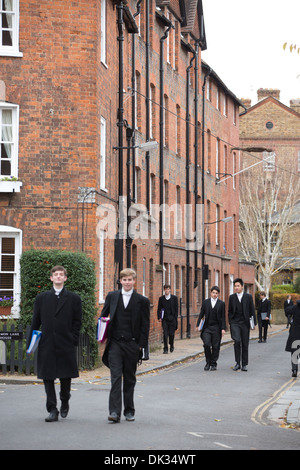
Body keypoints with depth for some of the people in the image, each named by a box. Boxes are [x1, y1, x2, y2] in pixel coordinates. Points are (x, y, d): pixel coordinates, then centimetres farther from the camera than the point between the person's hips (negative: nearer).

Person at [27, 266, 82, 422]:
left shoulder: (74, 299, 6)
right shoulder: (42, 298, 11)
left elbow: (77, 322, 5)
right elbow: (35, 322, 10)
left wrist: (73, 340, -4)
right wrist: (31, 343, 4)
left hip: (66, 345, -1)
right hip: (46, 345, 1)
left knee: (66, 377, 3)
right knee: (48, 378, -1)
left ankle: (65, 402, 28)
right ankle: (52, 410, 4)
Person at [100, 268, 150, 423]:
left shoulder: (142, 301, 2)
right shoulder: (112, 296, 8)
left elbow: (145, 325, 3)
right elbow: (103, 317, 14)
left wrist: (141, 344, -3)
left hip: (132, 344, 0)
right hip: (115, 342, 0)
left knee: (129, 378, 8)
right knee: (115, 376, -9)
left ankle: (129, 411, 19)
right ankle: (114, 412, -12)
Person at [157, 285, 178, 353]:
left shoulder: (174, 298, 3)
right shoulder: (161, 298, 7)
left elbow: (176, 309, 2)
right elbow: (159, 309, 9)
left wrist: (175, 318, -4)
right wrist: (159, 317, -2)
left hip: (172, 319, -1)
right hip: (164, 319, 1)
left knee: (171, 333, 3)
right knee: (165, 334, -7)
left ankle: (171, 346, 27)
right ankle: (165, 349, -4)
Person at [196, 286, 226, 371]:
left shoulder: (221, 303, 4)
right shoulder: (205, 302, 8)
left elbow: (223, 317, 3)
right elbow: (201, 314, 10)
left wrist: (223, 328, -4)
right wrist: (198, 325, 0)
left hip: (216, 328, 0)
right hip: (207, 327, 0)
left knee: (215, 346, 0)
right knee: (206, 344, -12)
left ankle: (213, 364, 13)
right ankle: (208, 362, 5)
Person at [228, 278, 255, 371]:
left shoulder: (248, 297, 4)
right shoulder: (232, 297, 8)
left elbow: (252, 310, 5)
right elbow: (230, 311, 12)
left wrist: (254, 323, 1)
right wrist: (230, 322, 3)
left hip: (245, 323, 0)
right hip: (235, 323, 0)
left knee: (245, 344, 4)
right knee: (237, 341, -19)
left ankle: (244, 364, 15)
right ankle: (237, 363, -9)